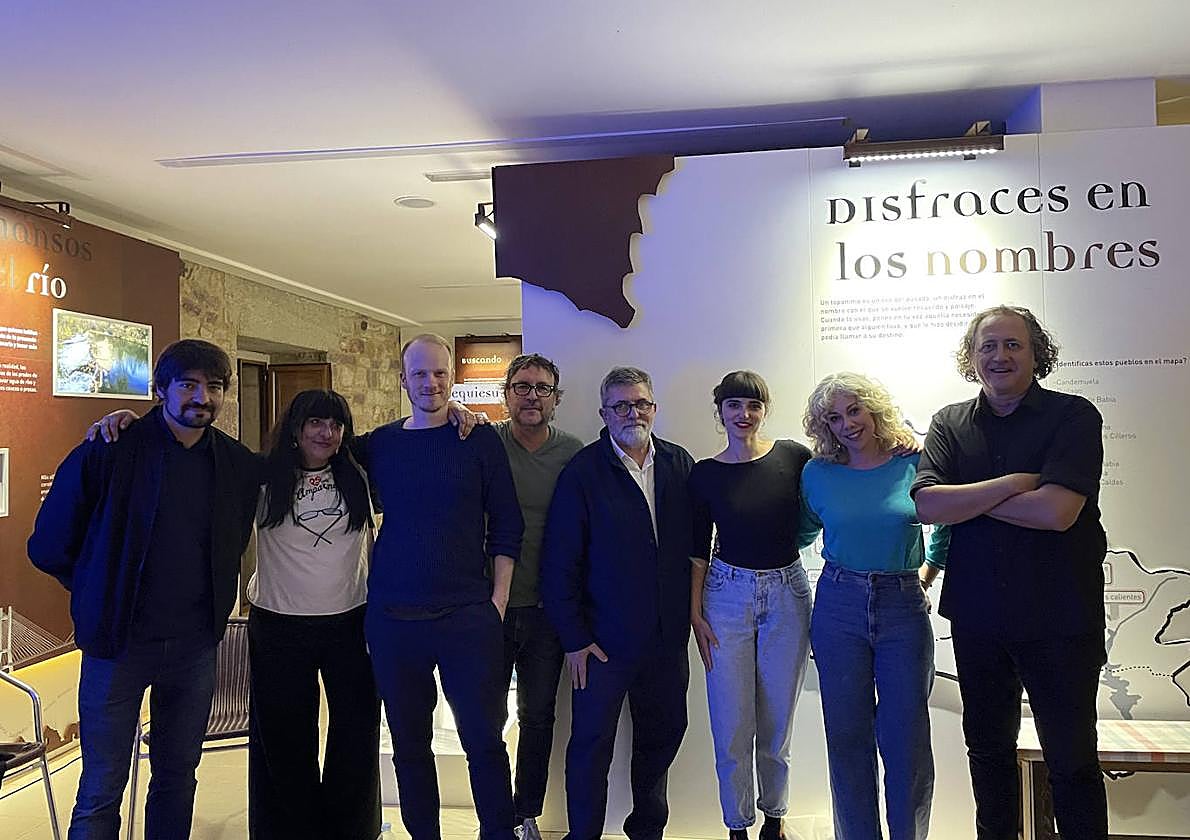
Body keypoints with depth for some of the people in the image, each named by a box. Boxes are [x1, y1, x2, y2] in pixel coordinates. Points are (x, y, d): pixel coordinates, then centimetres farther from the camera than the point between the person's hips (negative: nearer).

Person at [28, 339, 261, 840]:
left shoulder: (240, 466, -1)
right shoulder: (106, 453, -12)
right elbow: (48, 547, -3)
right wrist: (105, 595, 4)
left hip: (195, 646, 3)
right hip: (118, 644, -3)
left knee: (179, 776, 17)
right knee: (101, 792, 7)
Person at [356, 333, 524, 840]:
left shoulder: (480, 440, 0)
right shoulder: (377, 445, 6)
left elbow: (506, 527, 1)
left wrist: (498, 599, -5)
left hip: (468, 616, -2)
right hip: (392, 617, 3)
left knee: (485, 741, 4)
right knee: (409, 744, 13)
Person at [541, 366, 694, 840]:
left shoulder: (680, 465, 3)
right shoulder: (582, 472, -9)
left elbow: (694, 543, 7)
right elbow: (559, 563, -9)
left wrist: (689, 612, 4)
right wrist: (573, 638, -9)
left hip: (668, 636, 4)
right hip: (603, 639, -4)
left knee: (663, 735, 17)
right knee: (592, 743, 6)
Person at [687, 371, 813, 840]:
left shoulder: (793, 457, -3)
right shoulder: (705, 474, -1)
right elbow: (699, 548, 3)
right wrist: (695, 612, 1)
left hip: (787, 593, 0)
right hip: (728, 594, 0)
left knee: (778, 721, 12)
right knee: (731, 726, 4)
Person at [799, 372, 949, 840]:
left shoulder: (916, 463, -2)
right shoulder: (818, 474, 2)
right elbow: (801, 534, 19)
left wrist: (928, 573, 11)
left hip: (903, 607, -1)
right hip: (839, 606, 1)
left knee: (906, 738, 2)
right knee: (847, 736, 7)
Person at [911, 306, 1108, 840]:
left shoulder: (1073, 416, -7)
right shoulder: (950, 424, 2)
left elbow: (1056, 511, -22)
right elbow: (927, 505, -13)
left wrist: (967, 499, -11)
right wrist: (1015, 482, -17)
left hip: (1057, 616, -3)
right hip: (977, 616, 4)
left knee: (1071, 757, 9)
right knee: (987, 746, 20)